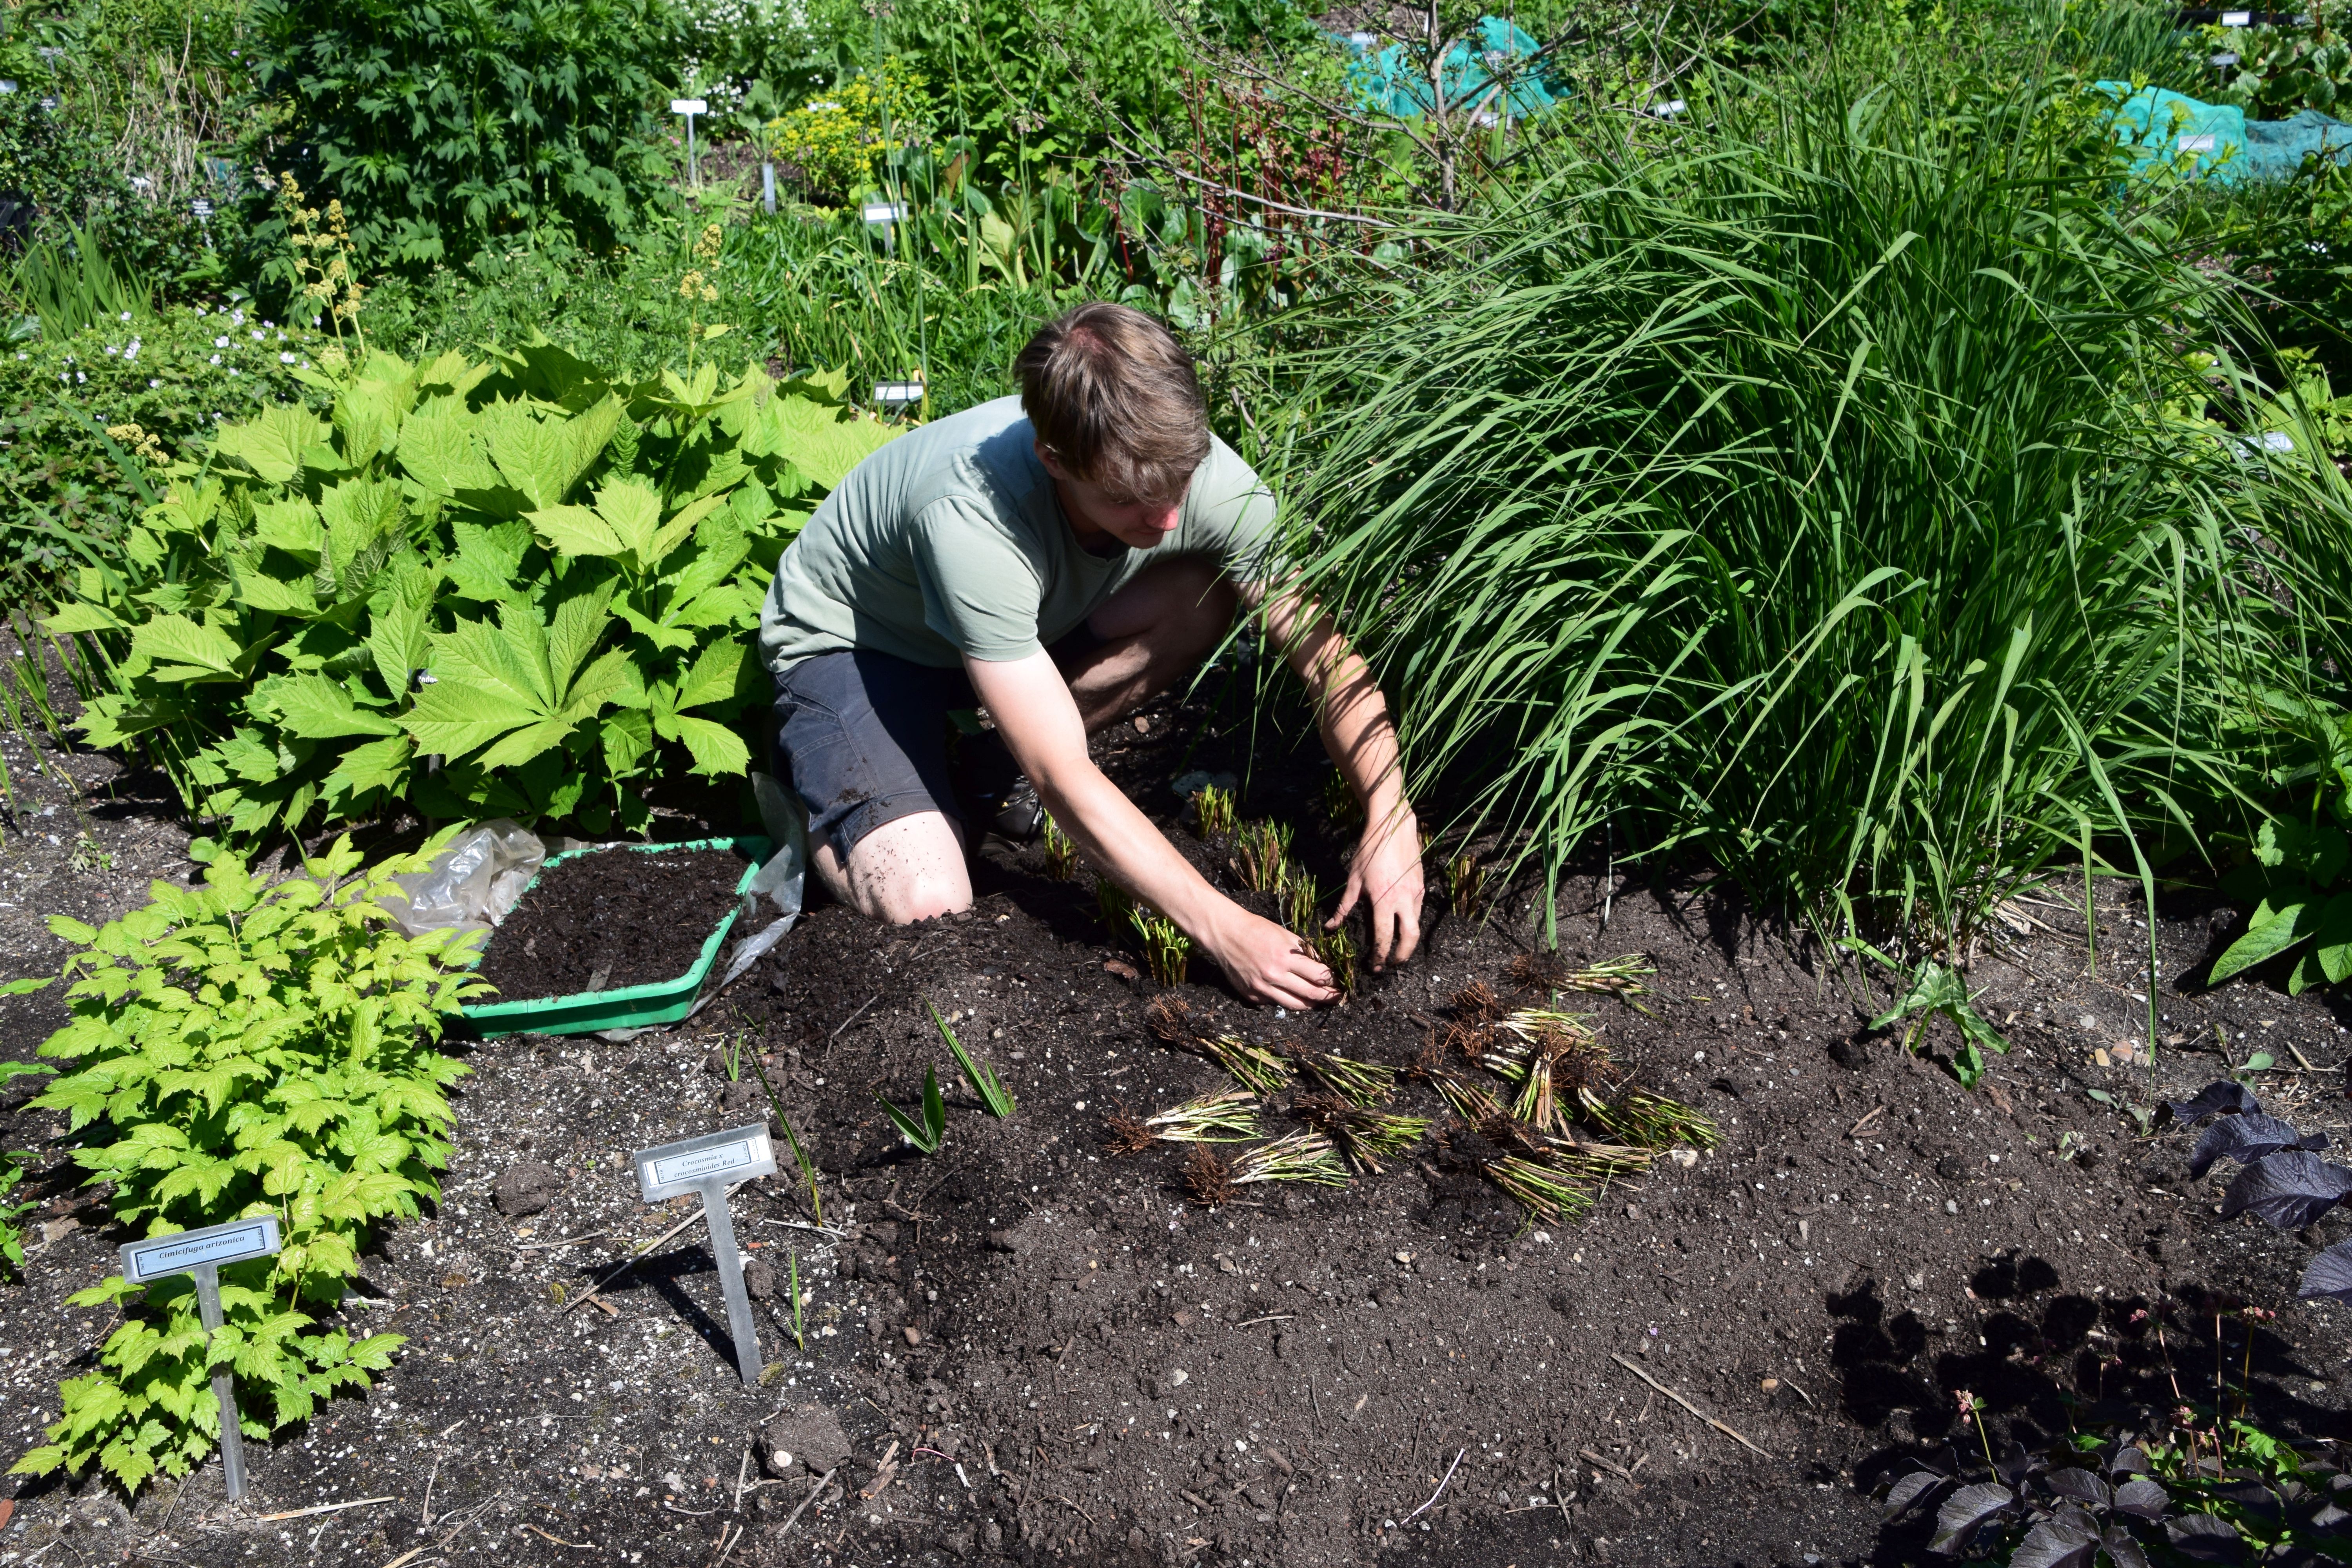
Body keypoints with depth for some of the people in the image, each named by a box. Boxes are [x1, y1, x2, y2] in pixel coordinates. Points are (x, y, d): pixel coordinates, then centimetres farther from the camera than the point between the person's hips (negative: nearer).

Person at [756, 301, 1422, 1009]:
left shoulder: (1199, 470, -26)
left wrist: (1391, 820, -35)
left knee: (1203, 596, -20)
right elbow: (1065, 779, -38)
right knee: (924, 906, -27)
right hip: (846, 640, -5)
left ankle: (1001, 762, -1)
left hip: (1018, 623, 5)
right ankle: (811, 789, 6)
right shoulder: (972, 519, -41)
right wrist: (1222, 928, -41)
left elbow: (1326, 652, -20)